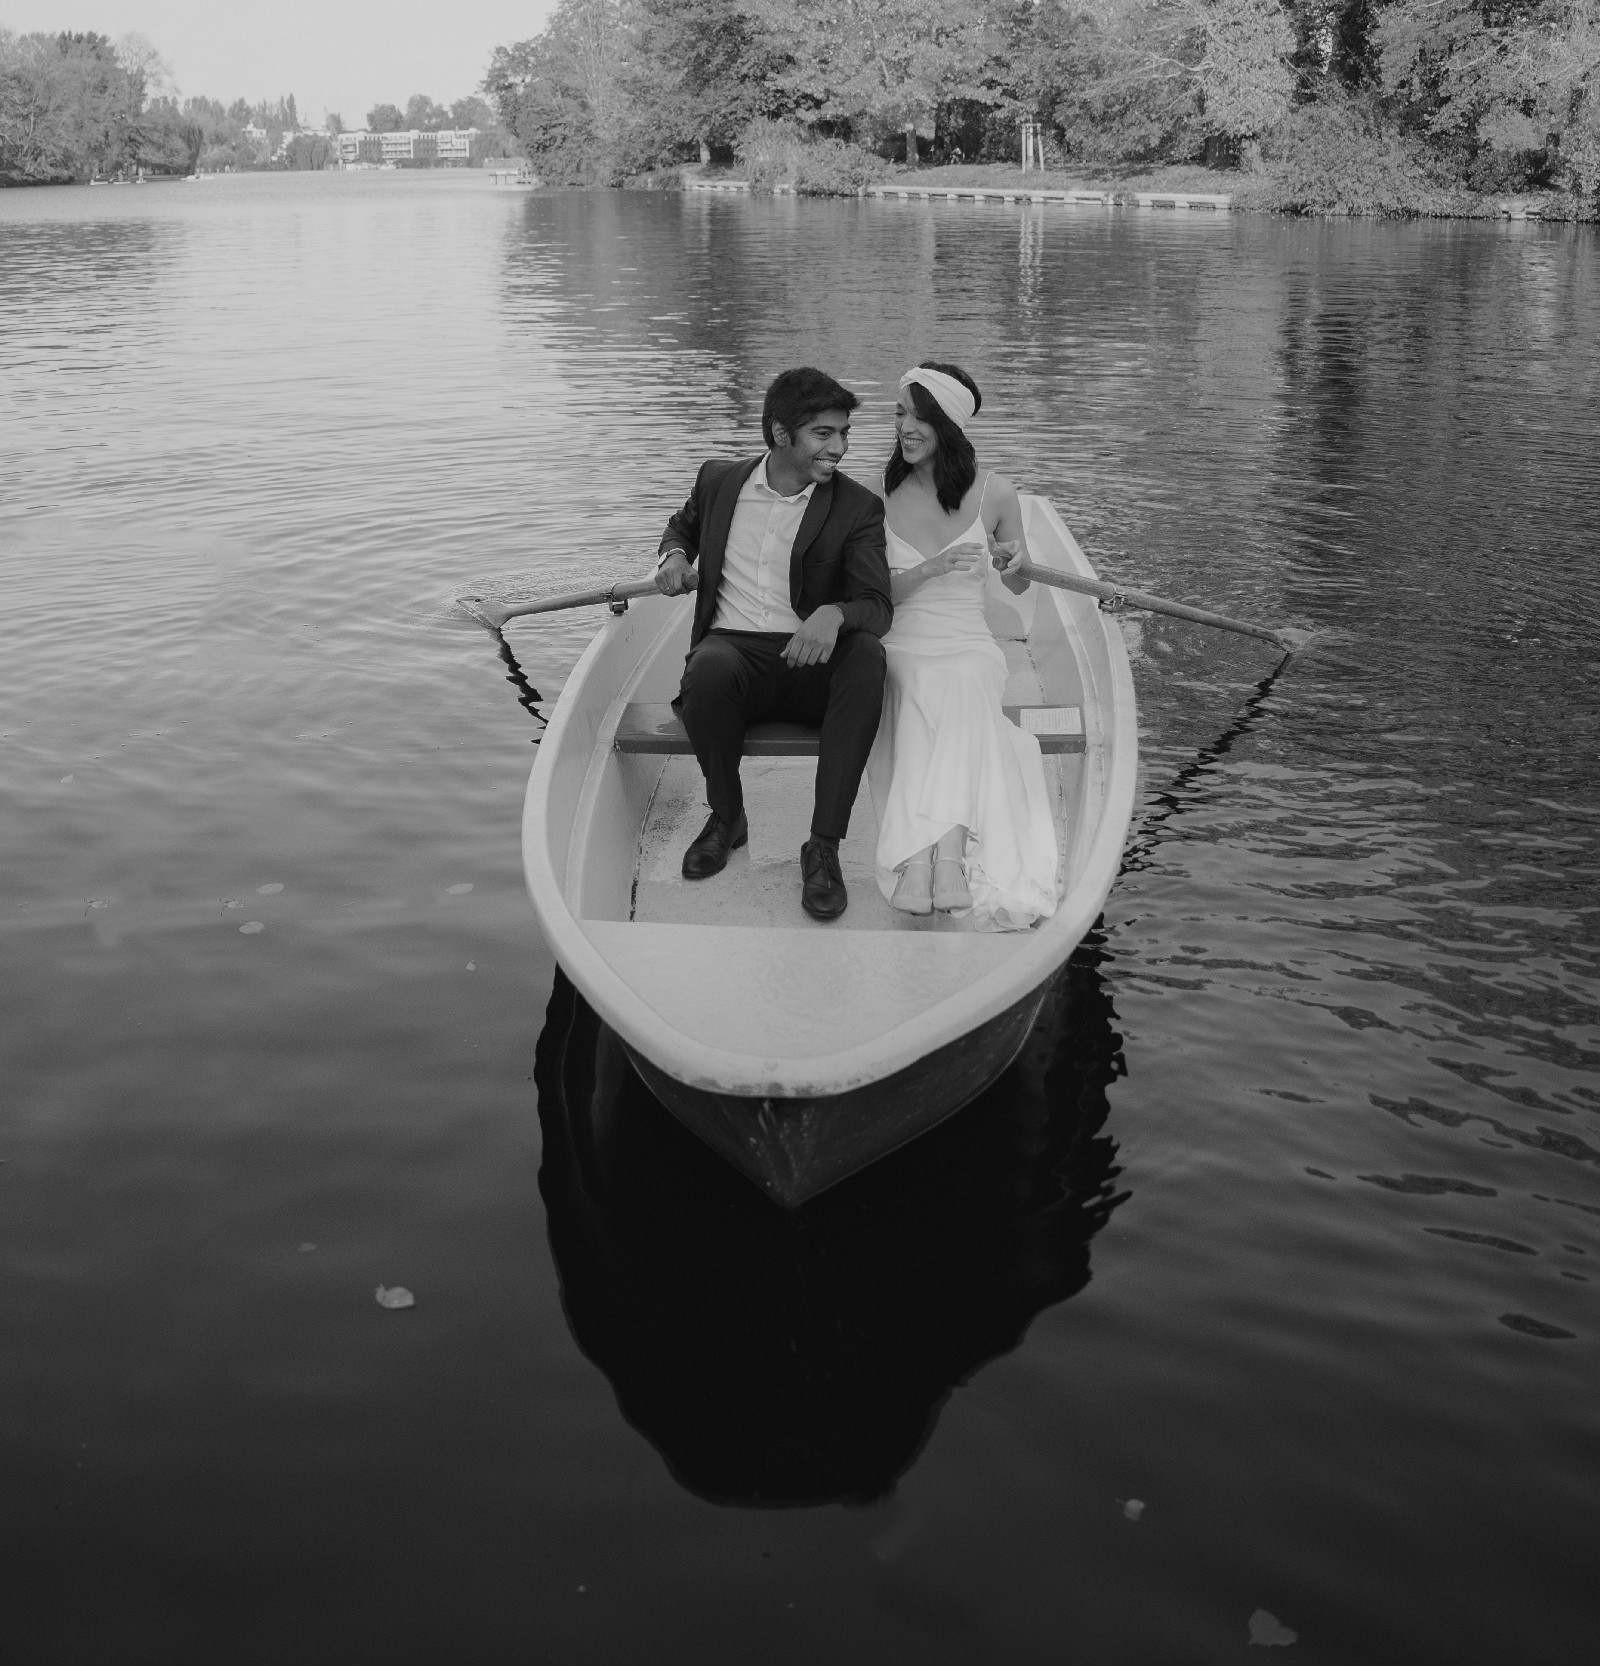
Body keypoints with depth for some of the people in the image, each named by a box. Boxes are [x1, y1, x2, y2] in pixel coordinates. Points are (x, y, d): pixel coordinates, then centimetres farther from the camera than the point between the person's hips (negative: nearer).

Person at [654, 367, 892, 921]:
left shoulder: (857, 507, 2)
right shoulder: (719, 481, 9)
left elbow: (877, 604, -9)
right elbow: (683, 524, 33)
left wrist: (833, 614, -32)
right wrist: (674, 556, 8)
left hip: (811, 666, 0)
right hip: (732, 650, 1)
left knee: (867, 652, -35)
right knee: (710, 668, -37)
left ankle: (824, 846, -32)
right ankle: (726, 816, -9)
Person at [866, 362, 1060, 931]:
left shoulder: (994, 494, 4)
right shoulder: (878, 498, 4)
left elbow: (1018, 587, 18)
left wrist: (1016, 563, -6)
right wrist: (929, 569, -17)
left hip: (971, 653, 0)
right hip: (900, 652, 0)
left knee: (959, 690, -35)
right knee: (921, 697, -34)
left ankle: (924, 858, -50)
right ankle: (950, 857, -48)